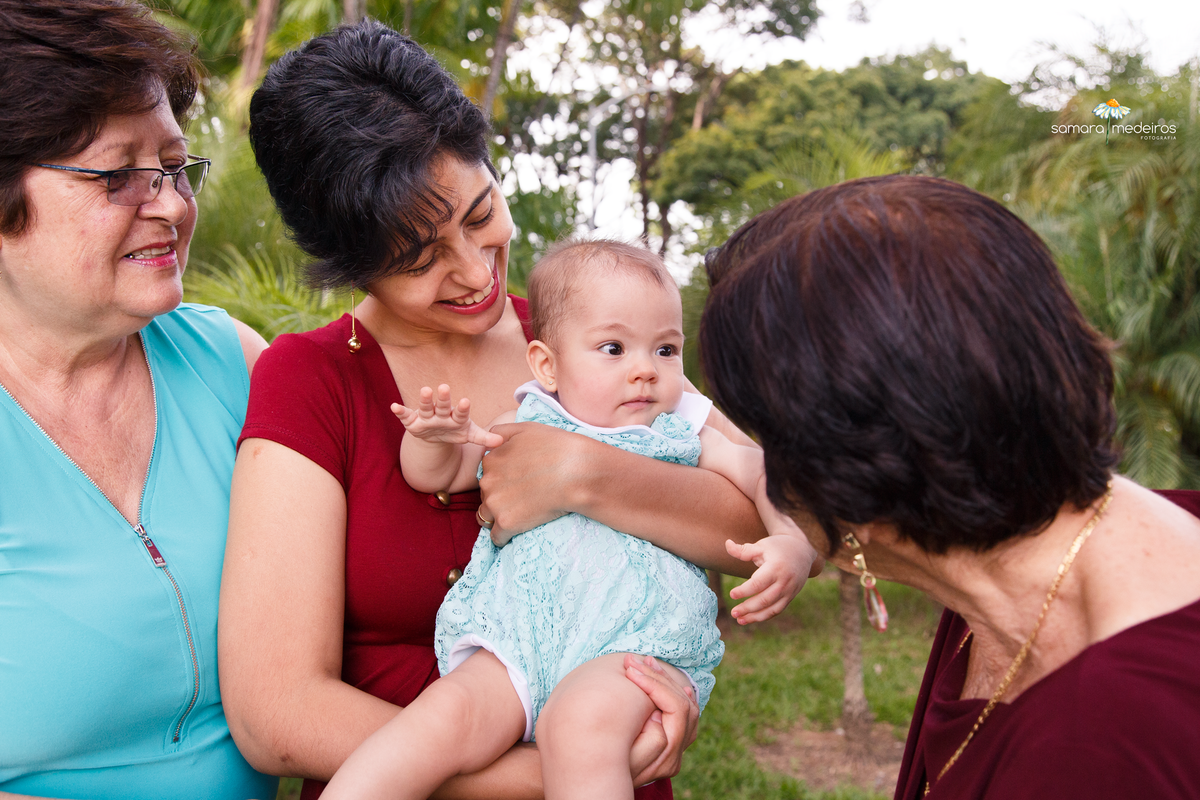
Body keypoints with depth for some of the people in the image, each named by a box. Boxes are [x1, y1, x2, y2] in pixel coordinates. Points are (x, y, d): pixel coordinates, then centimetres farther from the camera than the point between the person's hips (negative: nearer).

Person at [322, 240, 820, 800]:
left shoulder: (686, 435, 16)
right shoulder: (526, 428, 18)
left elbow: (767, 479, 8)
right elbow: (433, 475, 20)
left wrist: (793, 545, -14)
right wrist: (433, 436, -5)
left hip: (639, 643, -1)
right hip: (521, 640, 2)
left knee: (581, 721, -35)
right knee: (445, 714, -27)